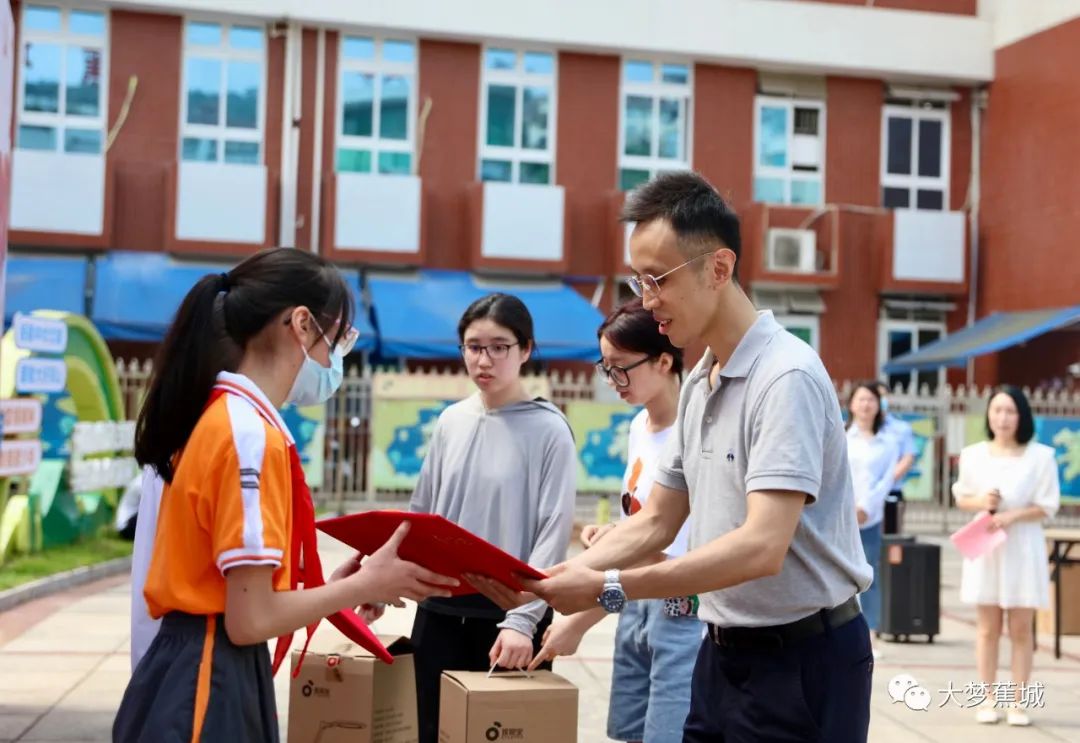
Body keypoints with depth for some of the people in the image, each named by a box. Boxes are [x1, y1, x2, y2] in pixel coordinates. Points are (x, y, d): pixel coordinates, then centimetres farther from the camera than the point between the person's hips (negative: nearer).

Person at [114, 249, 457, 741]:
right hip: (212, 683, -9)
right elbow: (250, 619, -20)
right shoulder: (252, 434, -19)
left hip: (185, 668, 9)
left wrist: (334, 589, 10)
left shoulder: (212, 416, 9)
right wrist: (369, 584, -9)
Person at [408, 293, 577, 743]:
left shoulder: (549, 429, -8)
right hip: (440, 610, 5)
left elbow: (553, 534, -13)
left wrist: (522, 619, -20)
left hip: (509, 613, -4)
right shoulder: (451, 421, 7)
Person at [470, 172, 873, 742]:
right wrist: (550, 579, -2)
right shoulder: (697, 384, 8)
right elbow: (656, 522, 12)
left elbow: (762, 548, -29)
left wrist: (610, 587, -30)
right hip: (723, 652, 8)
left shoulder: (786, 378, -20)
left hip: (800, 660, -8)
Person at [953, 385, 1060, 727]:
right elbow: (961, 497, 11)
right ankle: (988, 699, 13)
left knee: (1021, 628, 3)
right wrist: (981, 502, -10)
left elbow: (1047, 506, -3)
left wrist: (1013, 515, -17)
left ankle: (1017, 702, 10)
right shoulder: (973, 454, 2)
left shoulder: (1040, 456, -5)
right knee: (988, 626, 6)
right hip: (985, 545, 2)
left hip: (1023, 547, -1)